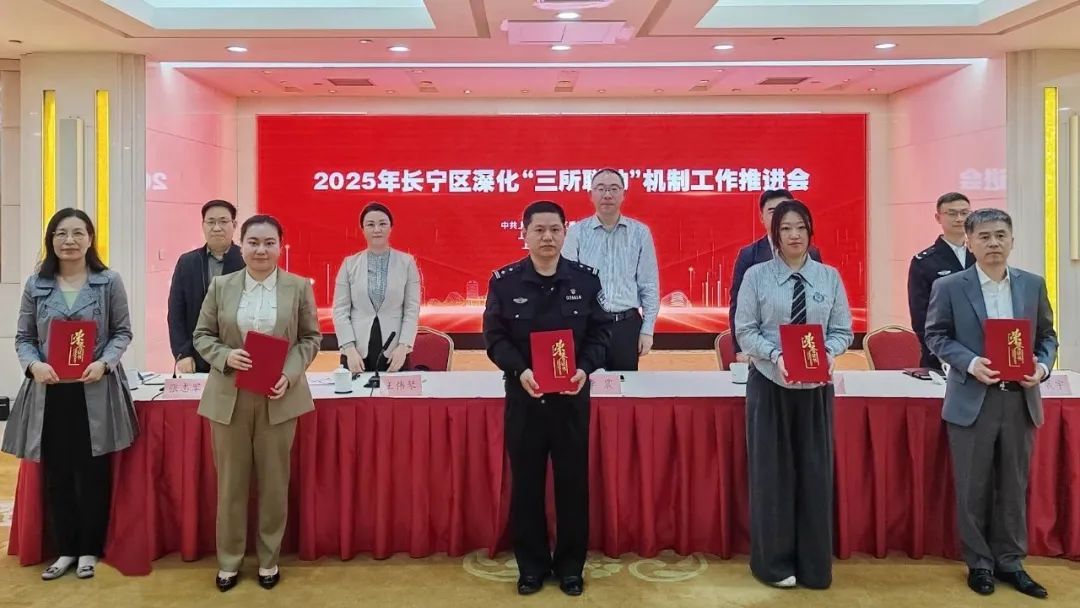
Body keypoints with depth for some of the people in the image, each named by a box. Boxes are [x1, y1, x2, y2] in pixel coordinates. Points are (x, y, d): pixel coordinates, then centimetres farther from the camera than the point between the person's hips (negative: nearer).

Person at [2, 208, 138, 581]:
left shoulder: (109, 282, 0)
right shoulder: (36, 284, 6)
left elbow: (123, 332, 2)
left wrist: (104, 362, -15)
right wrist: (34, 364, -12)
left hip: (95, 392, -2)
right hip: (49, 391, 2)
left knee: (93, 473, 4)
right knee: (56, 474, 8)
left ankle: (89, 549, 20)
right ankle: (65, 549, 23)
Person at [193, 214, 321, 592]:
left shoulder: (299, 288, 0)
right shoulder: (221, 286, 3)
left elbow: (310, 337, 2)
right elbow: (202, 335, 6)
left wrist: (290, 374, -13)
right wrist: (225, 356, -14)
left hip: (279, 398, -1)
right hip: (230, 397, 1)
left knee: (274, 481, 9)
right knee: (231, 481, 9)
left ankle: (269, 559, 25)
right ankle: (229, 560, 25)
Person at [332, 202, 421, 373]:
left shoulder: (407, 262, 4)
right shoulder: (349, 264, 6)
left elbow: (412, 309, 1)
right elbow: (340, 311, 3)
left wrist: (403, 346, -10)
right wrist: (350, 349, -8)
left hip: (394, 352, 0)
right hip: (357, 352, 1)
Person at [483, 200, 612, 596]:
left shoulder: (586, 278, 0)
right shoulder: (504, 281, -2)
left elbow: (599, 331, 2)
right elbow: (494, 336, -3)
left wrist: (584, 369, -16)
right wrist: (520, 371, -19)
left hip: (572, 395, 1)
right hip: (523, 395, 0)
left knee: (573, 481, 7)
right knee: (526, 483, 7)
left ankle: (570, 566, 23)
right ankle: (532, 565, 23)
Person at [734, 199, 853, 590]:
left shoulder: (830, 277, 4)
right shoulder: (756, 276, -2)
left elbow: (843, 331, 3)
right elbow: (745, 331, -4)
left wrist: (829, 352, -18)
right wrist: (776, 355, -20)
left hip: (816, 386, 2)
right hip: (769, 384, -2)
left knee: (815, 471, 7)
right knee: (771, 471, 4)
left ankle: (814, 566, 21)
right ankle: (774, 562, 19)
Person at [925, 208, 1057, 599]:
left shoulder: (1033, 285, 7)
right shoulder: (949, 287, -3)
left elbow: (1047, 336, 11)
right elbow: (936, 336, -2)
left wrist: (1042, 366, -8)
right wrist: (969, 362, -17)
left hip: (1020, 401, 3)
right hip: (972, 401, -3)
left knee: (1014, 487, 12)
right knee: (973, 489, 6)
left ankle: (1010, 561, 26)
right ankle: (979, 563, 20)